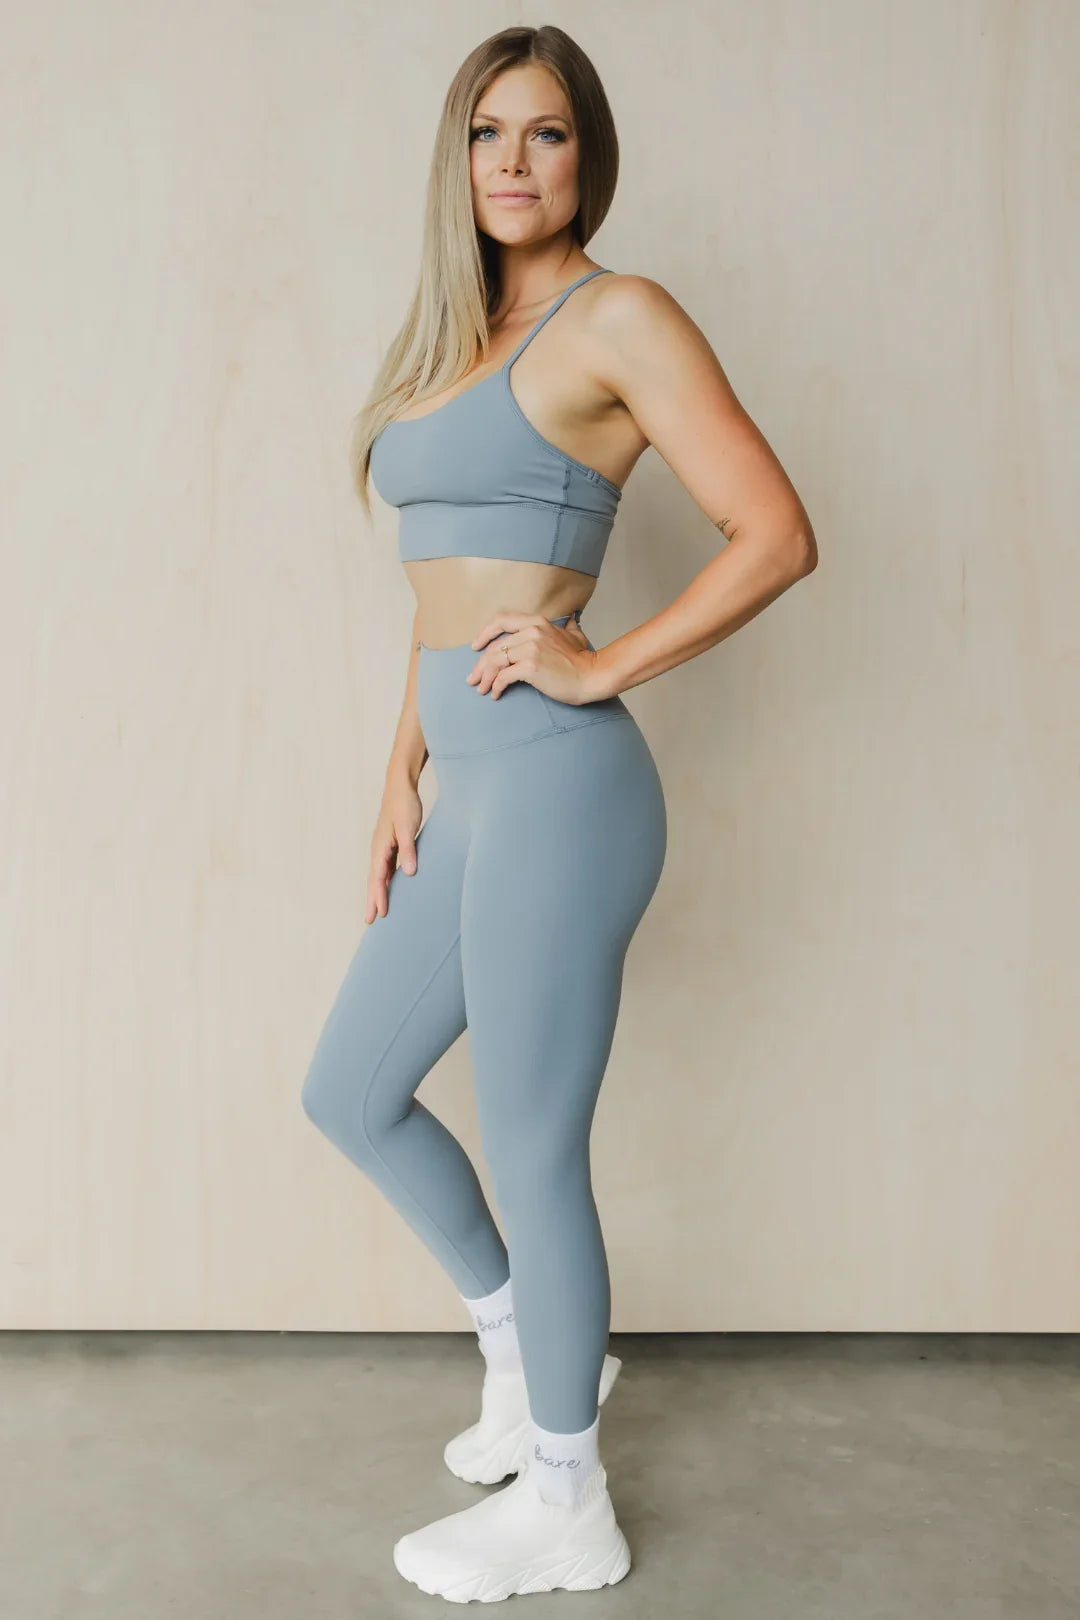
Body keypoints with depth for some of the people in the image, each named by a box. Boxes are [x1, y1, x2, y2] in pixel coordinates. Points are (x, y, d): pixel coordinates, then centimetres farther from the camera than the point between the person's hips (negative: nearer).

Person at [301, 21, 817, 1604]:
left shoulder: (621, 318, -6)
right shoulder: (453, 340, 17)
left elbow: (778, 536, -13)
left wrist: (599, 667, -13)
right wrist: (400, 779, 13)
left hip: (554, 788, -9)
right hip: (464, 790, 9)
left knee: (532, 1155, 3)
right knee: (350, 1095, 19)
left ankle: (566, 1509, 26)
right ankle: (532, 1345, 41)